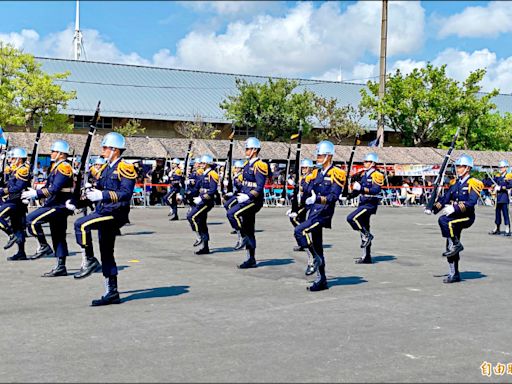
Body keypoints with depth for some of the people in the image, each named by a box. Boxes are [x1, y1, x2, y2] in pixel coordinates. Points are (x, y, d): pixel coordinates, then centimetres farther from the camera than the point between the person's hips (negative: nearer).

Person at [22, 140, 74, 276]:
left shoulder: (64, 167, -14)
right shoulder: (56, 167, 18)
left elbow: (54, 190, -23)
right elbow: (49, 187, 21)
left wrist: (36, 193, -20)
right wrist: (34, 193, 9)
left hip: (59, 206, -10)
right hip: (55, 205, 10)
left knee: (31, 220, -17)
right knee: (58, 238, 10)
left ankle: (43, 246, -6)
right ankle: (61, 267, 13)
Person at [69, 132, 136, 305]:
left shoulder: (125, 168, -9)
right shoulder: (106, 169, 18)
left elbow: (126, 193, -20)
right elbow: (97, 192, 21)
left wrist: (103, 195, -26)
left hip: (115, 213, -9)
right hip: (104, 213, 9)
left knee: (81, 225, -26)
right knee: (107, 255, 9)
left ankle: (89, 261, -12)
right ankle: (112, 293, 15)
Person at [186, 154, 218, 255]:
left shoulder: (212, 175, -12)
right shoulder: (203, 175, 16)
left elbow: (213, 191, -22)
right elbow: (198, 188, 21)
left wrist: (201, 198, -22)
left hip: (207, 202, -9)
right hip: (201, 201, 9)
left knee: (192, 217, -18)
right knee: (201, 223, 9)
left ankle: (200, 237, -8)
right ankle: (204, 247, 14)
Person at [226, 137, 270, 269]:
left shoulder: (259, 166, -12)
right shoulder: (247, 164, 15)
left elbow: (259, 188, -19)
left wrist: (247, 196, -24)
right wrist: (241, 195, 13)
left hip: (254, 201, -9)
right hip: (246, 199, 9)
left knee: (232, 214, -26)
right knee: (249, 231, 10)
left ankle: (243, 237, -9)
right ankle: (251, 259, 15)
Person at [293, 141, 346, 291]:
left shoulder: (336, 174, -7)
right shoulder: (316, 173, 16)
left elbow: (333, 197, -18)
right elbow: (308, 192, 17)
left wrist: (318, 198, -30)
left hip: (324, 213, -8)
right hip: (313, 212, 8)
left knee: (299, 231, -24)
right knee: (317, 247, 10)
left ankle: (313, 259, -9)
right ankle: (321, 280, 18)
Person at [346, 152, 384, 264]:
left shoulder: (376, 175, -10)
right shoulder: (364, 175, 17)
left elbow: (376, 190, -24)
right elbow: (358, 190, 22)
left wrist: (361, 188, -32)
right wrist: (350, 195, 4)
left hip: (370, 204, -9)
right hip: (362, 204, 9)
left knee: (351, 218, -24)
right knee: (364, 231, 10)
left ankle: (367, 235, -8)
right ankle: (366, 257, 15)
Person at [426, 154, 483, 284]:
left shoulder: (473, 183, -8)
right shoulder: (456, 183, 15)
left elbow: (471, 202, -22)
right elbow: (445, 198, 12)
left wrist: (454, 208, -30)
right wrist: (433, 208, -2)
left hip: (467, 217, -7)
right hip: (455, 217, 7)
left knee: (443, 220, -31)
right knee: (450, 246, 5)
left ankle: (456, 244, -15)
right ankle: (454, 274, 15)